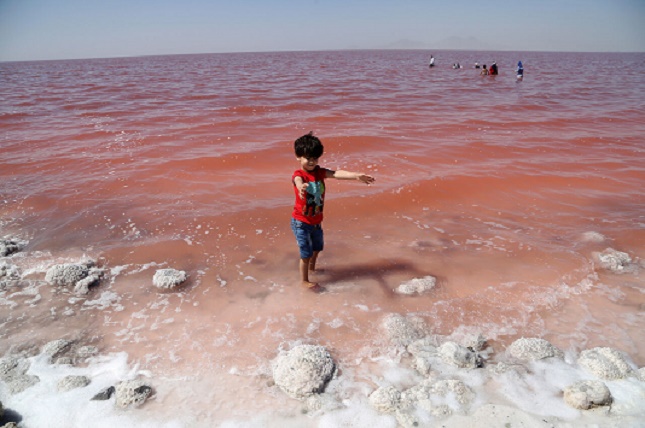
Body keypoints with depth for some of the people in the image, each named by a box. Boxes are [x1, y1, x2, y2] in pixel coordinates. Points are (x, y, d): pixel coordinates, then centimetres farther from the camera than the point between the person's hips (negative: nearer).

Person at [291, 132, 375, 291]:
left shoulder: (319, 172, -6)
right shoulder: (298, 175, -21)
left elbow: (337, 174, -22)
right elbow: (298, 181, -45)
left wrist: (356, 175, -37)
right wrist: (301, 187, -70)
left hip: (316, 220, 7)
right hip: (301, 222, -7)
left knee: (318, 246, 27)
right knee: (306, 252, 1)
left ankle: (312, 267, 55)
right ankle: (305, 281, 21)